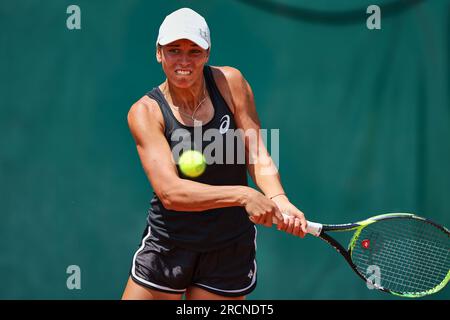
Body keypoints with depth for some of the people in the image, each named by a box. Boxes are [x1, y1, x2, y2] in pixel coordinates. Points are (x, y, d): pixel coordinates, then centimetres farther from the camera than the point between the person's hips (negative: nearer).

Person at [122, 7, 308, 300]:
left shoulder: (229, 81, -5)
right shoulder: (145, 112, -11)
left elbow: (257, 153, -6)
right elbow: (170, 192, -22)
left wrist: (279, 200, -26)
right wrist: (242, 195, -33)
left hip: (230, 249, 1)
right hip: (168, 245, -1)